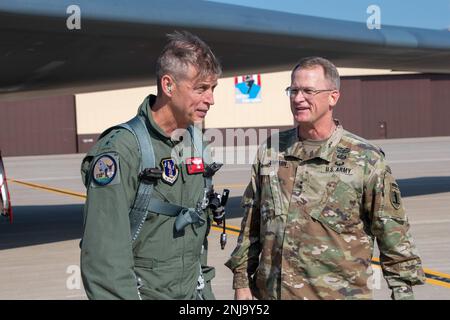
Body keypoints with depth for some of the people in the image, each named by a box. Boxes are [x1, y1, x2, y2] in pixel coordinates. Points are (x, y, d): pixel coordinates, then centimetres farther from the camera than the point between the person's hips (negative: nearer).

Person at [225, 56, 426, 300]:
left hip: (340, 293, -3)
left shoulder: (366, 159, -5)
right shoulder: (270, 151, 7)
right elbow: (251, 225, 13)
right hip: (271, 292, 3)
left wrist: (403, 291, -3)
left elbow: (394, 236, -2)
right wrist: (241, 282, 10)